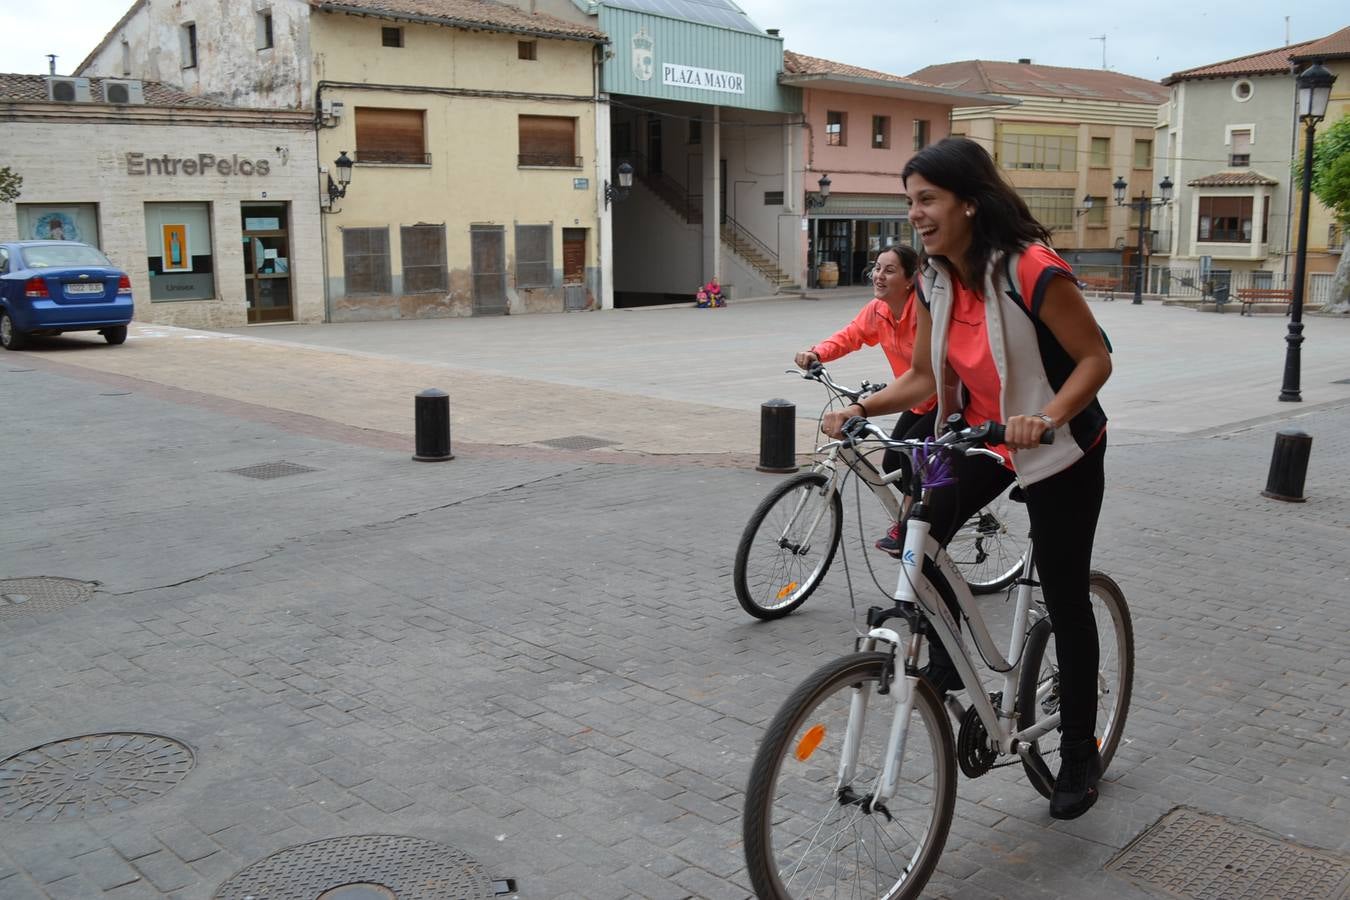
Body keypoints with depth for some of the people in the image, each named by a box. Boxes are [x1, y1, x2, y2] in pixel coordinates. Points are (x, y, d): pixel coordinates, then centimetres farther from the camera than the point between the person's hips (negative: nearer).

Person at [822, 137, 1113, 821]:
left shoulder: (1031, 270, -25)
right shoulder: (935, 281, -4)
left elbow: (1095, 359, -20)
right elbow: (925, 377, 2)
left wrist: (1048, 418, -37)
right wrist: (860, 409, -13)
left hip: (1060, 449, -5)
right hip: (982, 438, 6)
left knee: (1064, 600, 5)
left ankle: (1079, 753, 23)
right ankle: (945, 666, 5)